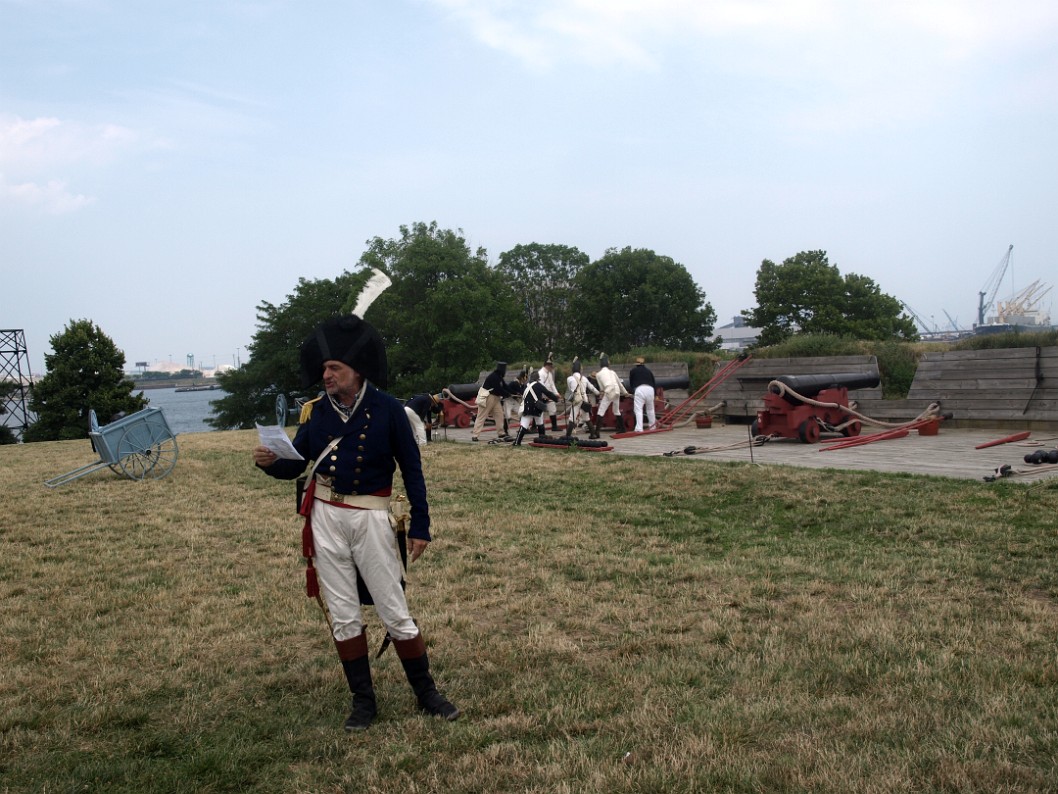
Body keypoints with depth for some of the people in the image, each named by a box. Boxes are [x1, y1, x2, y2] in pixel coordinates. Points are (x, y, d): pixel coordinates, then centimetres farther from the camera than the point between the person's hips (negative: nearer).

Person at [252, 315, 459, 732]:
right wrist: (269, 462, -19)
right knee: (343, 615, 9)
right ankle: (363, 701, 22)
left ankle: (427, 693, 20)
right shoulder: (316, 411, 1)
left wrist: (420, 526, -6)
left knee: (394, 611, 3)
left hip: (369, 519, -3)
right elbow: (295, 465, 4)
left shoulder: (388, 410, -8)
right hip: (325, 518, 3)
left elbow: (412, 469, -4)